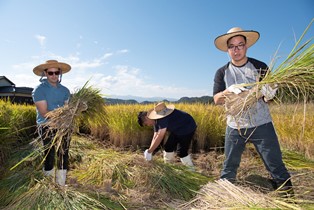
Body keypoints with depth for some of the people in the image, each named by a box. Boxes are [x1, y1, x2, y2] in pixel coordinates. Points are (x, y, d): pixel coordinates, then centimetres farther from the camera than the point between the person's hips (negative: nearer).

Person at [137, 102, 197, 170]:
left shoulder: (163, 118, -32)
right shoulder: (156, 120, 0)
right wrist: (150, 152, -6)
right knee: (168, 147, 10)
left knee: (181, 152, -13)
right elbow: (155, 137, 0)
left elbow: (160, 136, -35)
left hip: (187, 128, -10)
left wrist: (149, 151, -28)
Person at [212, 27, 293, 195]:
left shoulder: (260, 67, 2)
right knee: (229, 168, 11)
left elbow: (270, 93, 2)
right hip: (234, 127, 1)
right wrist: (229, 90, -24)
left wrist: (269, 95, -22)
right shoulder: (222, 73, 3)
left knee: (276, 166, 4)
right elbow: (217, 100, -4)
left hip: (262, 125, 0)